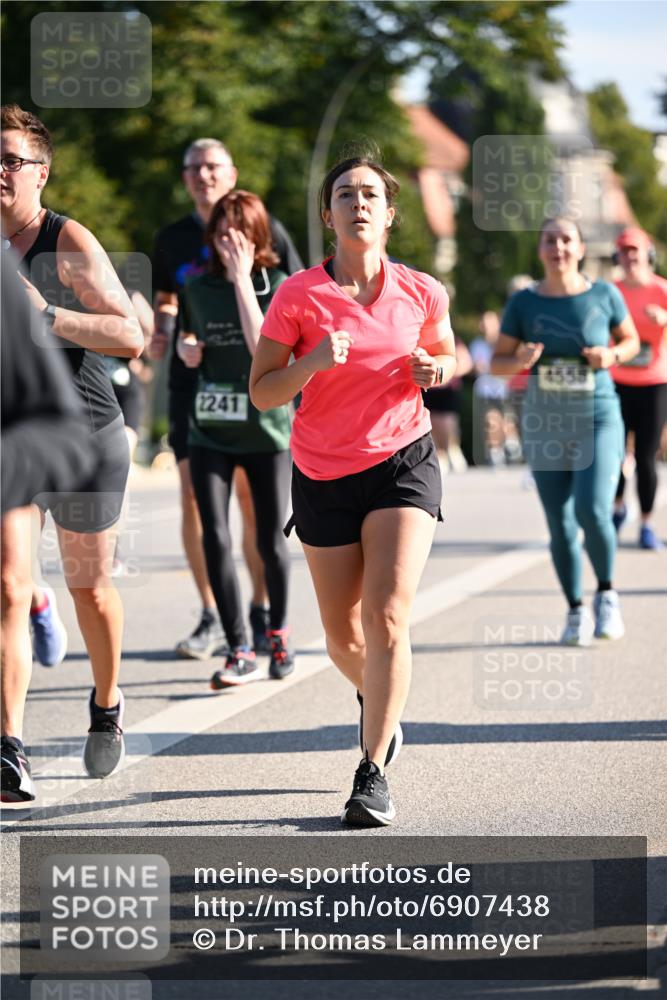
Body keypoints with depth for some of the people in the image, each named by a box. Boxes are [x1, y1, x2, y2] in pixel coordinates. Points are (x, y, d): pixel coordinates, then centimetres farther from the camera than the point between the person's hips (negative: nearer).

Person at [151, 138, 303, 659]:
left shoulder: (263, 231, 2)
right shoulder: (173, 239, 9)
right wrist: (162, 332, 2)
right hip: (191, 378, 2)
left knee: (253, 498, 0)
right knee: (194, 495, -4)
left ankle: (261, 613, 11)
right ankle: (212, 618, 3)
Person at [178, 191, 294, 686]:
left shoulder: (276, 286, -5)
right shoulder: (198, 290, 7)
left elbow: (263, 347, -20)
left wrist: (242, 278, -19)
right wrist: (187, 348, 0)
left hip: (266, 428, -2)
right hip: (209, 430, 3)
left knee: (271, 542, 3)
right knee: (215, 538, -10)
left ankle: (278, 630, 30)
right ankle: (240, 651, -6)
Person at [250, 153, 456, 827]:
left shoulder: (421, 293, -2)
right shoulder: (298, 295, -8)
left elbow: (446, 355, 17)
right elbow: (261, 392, -5)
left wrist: (434, 370, -6)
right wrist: (312, 363, -23)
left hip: (403, 463, -1)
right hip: (323, 474, 1)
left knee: (387, 616, -18)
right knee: (342, 634, 9)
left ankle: (373, 773, -12)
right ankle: (375, 701, 45)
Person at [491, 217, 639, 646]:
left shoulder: (604, 294, -4)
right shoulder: (524, 302, -3)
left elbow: (632, 341, 11)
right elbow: (497, 362, 4)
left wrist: (611, 356, -11)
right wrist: (520, 361, -19)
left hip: (598, 421, -2)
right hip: (546, 428, 2)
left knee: (592, 511, -20)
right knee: (561, 526, 4)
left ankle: (607, 594, 5)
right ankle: (576, 611, 24)